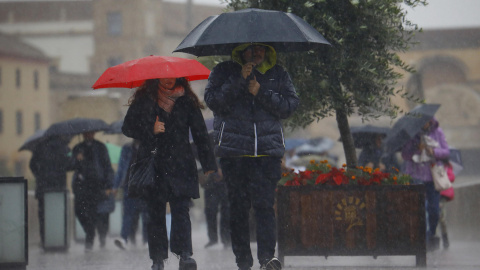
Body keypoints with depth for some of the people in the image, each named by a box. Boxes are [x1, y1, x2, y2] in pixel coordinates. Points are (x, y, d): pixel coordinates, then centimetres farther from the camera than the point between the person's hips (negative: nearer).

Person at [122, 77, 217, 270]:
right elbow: (127, 128, 8)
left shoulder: (187, 101, 10)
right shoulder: (143, 100, 8)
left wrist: (209, 165, 4)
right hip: (152, 165, 1)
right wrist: (150, 130, -10)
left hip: (180, 166, 0)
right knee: (155, 213, 0)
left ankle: (185, 254, -22)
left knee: (181, 210, -14)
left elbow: (200, 134, 9)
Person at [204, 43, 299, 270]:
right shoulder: (224, 71, 10)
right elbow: (212, 100, -4)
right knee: (239, 205, -1)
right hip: (234, 149, 0)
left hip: (268, 149, 0)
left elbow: (290, 105, 5)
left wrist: (262, 93, -6)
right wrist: (239, 80, -10)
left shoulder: (278, 75, 14)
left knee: (265, 203, -12)